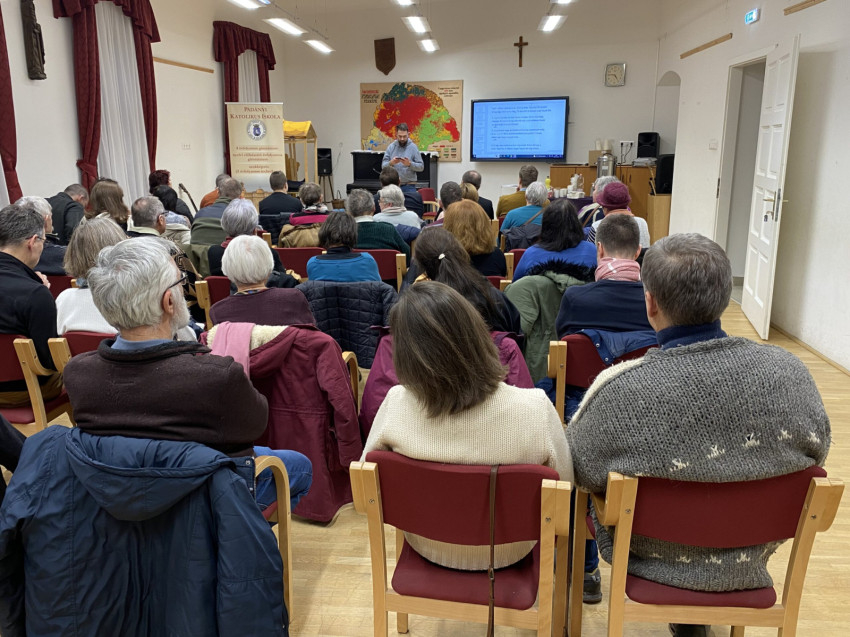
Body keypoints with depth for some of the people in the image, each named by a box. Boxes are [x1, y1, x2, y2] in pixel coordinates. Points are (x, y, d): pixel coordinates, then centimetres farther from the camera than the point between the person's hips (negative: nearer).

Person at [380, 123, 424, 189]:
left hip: (409, 186, -2)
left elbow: (421, 167, -4)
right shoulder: (391, 147, 5)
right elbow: (383, 166, 1)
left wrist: (410, 164, -21)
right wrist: (391, 163, -21)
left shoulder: (413, 147, -1)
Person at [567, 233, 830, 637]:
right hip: (749, 564, 3)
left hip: (650, 559, -3)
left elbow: (578, 471, -15)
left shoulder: (620, 389, -33)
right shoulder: (790, 372, -22)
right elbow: (815, 454, -2)